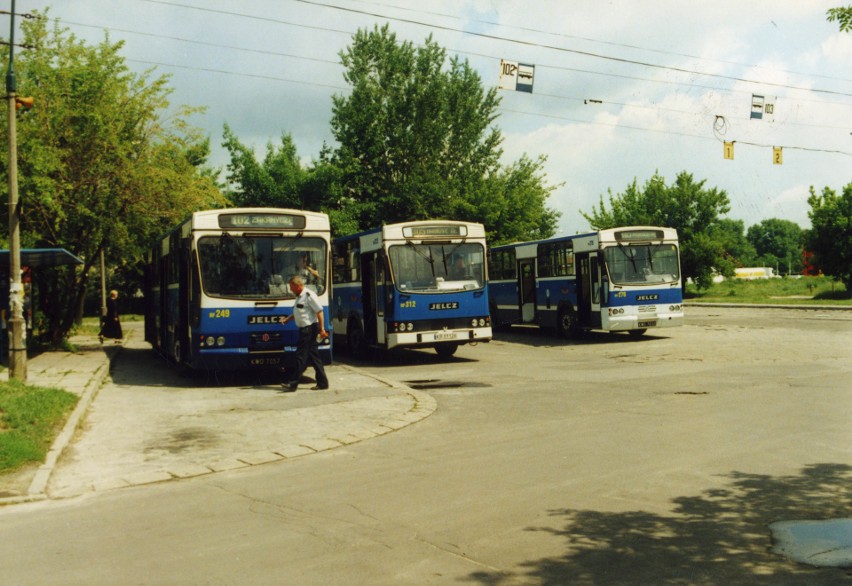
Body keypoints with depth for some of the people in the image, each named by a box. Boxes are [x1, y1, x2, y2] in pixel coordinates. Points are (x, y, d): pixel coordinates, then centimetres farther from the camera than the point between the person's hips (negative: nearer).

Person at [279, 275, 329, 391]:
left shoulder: (309, 295, -14)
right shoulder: (299, 297, 16)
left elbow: (319, 312, -17)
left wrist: (322, 329, -20)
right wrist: (286, 319, 16)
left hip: (310, 328, -10)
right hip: (304, 329, 10)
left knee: (301, 356, -6)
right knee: (313, 356, 10)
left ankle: (293, 383, -2)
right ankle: (322, 383, 14)